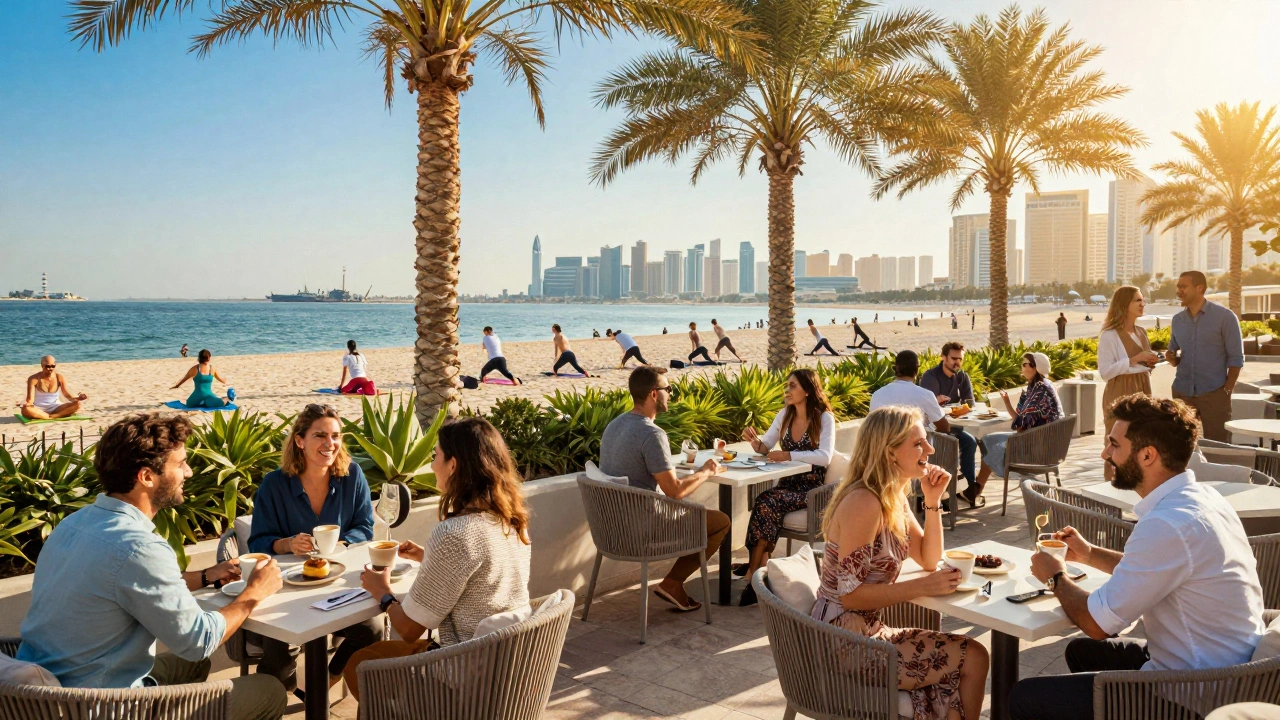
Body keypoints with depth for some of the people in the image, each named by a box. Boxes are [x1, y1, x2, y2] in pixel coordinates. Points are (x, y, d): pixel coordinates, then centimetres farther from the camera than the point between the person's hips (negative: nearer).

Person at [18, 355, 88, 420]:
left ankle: (52, 416, -32)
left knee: (77, 404, -23)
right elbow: (30, 399, -15)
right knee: (25, 410, -38)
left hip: (54, 408, 2)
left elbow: (67, 395, -3)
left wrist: (77, 398, -25)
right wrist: (28, 403, -39)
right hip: (39, 409, -2)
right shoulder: (34, 379, -8)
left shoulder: (59, 377, -1)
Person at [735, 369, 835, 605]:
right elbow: (765, 447, 10)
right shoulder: (785, 415, 11)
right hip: (787, 484, 5)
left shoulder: (824, 418, -7)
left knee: (766, 501, -30)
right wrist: (754, 440, -13)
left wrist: (788, 455, -26)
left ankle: (753, 571, -24)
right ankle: (761, 566, -25)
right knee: (764, 503, -29)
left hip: (811, 489, -5)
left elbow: (824, 456, -20)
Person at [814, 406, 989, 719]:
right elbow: (850, 594, -24)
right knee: (973, 658, -2)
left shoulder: (893, 497, 6)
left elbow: (929, 560, 11)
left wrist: (933, 500, 0)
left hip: (868, 631, 9)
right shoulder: (864, 502, -23)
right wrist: (923, 587, -21)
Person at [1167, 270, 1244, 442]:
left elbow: (1236, 357, -5)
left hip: (1214, 392, -4)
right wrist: (1171, 358, -7)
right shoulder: (1177, 320, 9)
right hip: (1182, 392, 5)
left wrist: (1227, 390, -9)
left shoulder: (1224, 316, -5)